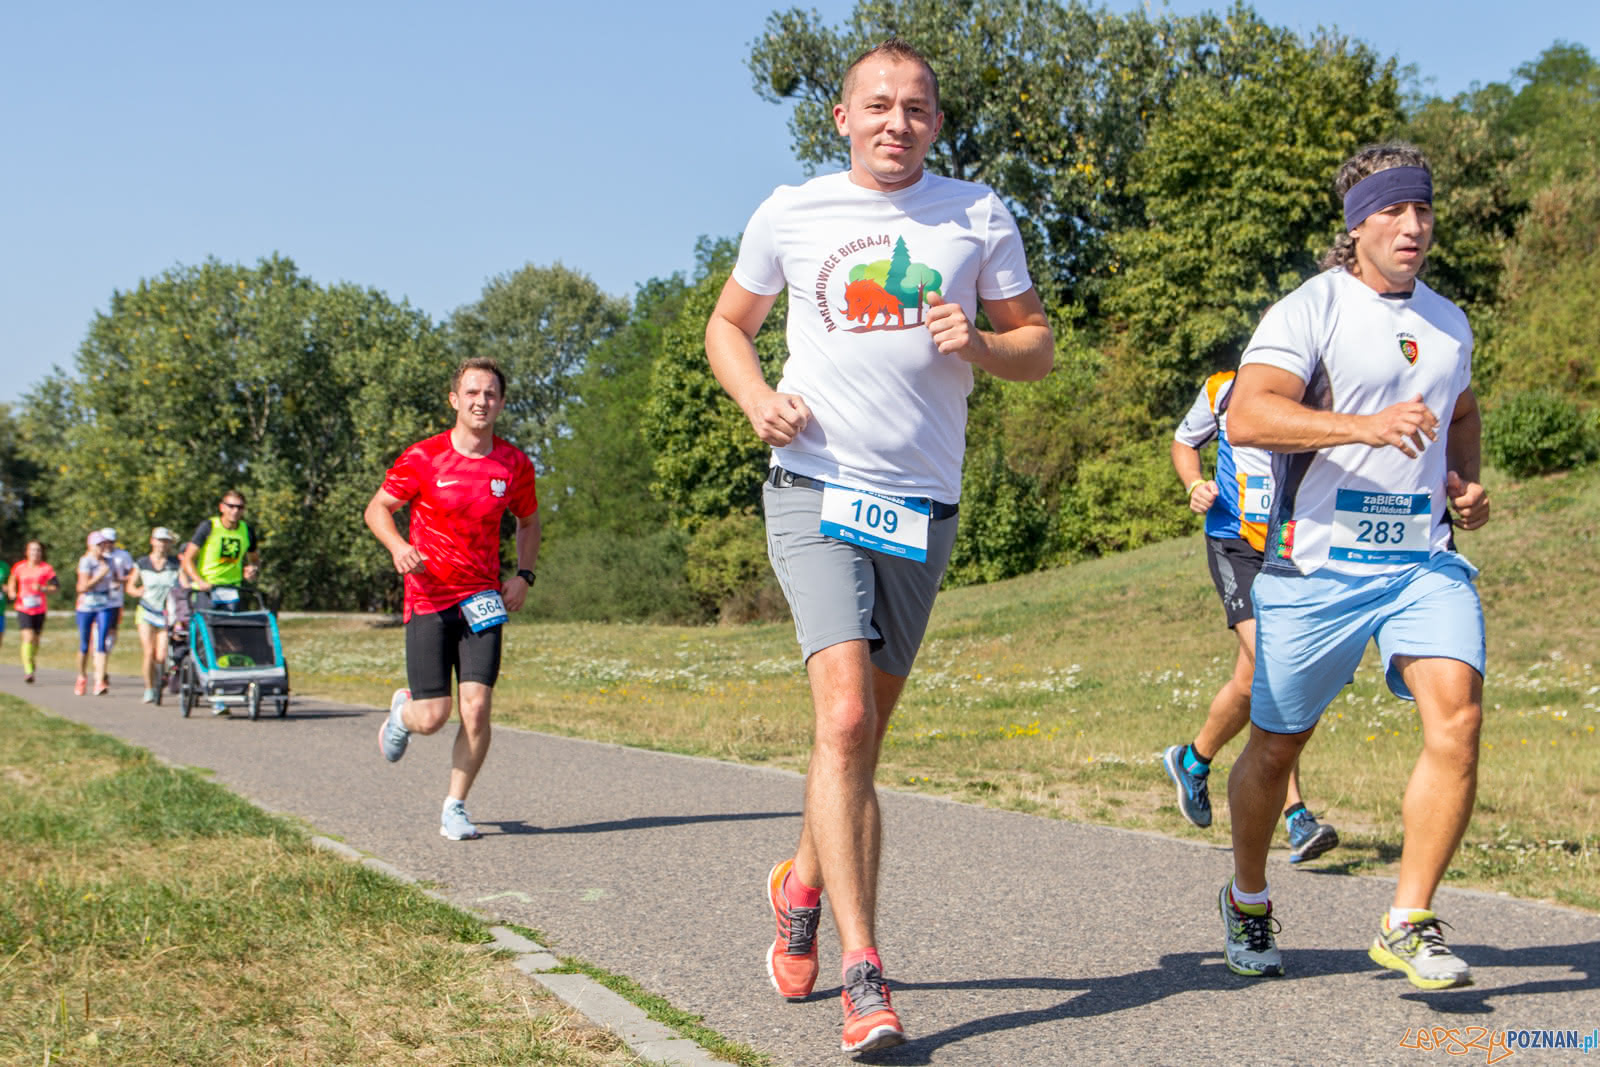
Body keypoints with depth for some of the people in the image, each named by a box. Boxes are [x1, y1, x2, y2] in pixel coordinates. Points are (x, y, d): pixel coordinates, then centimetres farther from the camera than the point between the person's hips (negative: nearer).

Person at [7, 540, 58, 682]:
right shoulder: (20, 567, 2)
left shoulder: (46, 569, -3)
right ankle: (28, 671, -13)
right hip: (23, 608, -1)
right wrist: (12, 593, 0)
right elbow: (12, 581, 19)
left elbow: (57, 587, -3)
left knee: (35, 639, 12)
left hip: (40, 609, 1)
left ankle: (31, 663, 38)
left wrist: (42, 589, -20)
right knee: (28, 638, -15)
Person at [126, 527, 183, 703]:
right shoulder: (141, 563, 5)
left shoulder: (175, 563, 0)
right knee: (149, 653, -11)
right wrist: (138, 591, -10)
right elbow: (130, 586, 12)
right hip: (147, 611, 1)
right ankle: (149, 690, 4)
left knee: (161, 657, -7)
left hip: (167, 614, -1)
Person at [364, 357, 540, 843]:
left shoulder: (515, 464, 2)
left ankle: (455, 807, 8)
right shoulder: (423, 458, -6)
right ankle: (402, 711, 34)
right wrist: (398, 546, -16)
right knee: (432, 717, -5)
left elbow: (528, 521, 19)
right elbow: (377, 508, 4)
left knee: (477, 707, -10)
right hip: (429, 599, -2)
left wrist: (523, 574, 4)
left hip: (482, 601, 2)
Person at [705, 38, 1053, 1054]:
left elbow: (1039, 348, 11)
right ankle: (863, 976, -17)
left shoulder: (980, 216, 7)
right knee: (845, 720, -19)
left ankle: (804, 885, 39)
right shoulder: (789, 214, 5)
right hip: (816, 493, -2)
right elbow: (728, 326, 17)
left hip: (923, 508, 2)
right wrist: (759, 398, -4)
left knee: (865, 737, 11)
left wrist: (977, 345, -11)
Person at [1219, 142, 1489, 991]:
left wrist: (1465, 482, 12)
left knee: (1456, 714, -17)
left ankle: (1408, 924, -7)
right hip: (1319, 565, -4)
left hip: (1425, 560, 4)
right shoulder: (1309, 310, -6)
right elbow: (1247, 416, -21)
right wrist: (1366, 425, -32)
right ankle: (1248, 901, 32)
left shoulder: (1449, 323, 15)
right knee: (1276, 746, 6)